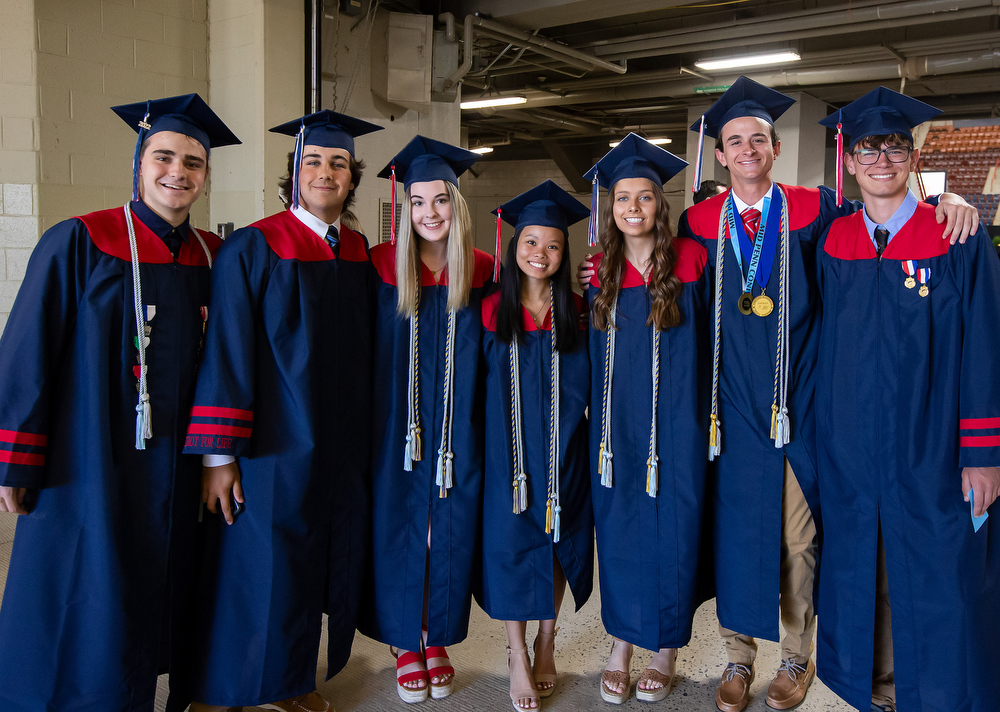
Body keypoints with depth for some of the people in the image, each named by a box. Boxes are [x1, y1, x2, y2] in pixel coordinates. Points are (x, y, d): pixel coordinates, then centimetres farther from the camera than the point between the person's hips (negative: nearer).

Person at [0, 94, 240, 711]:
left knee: (154, 602, 16)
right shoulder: (80, 243, -9)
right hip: (91, 467, -4)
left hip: (176, 468, 5)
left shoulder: (213, 257, 5)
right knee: (87, 619, 5)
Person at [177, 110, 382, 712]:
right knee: (261, 577, 2)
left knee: (326, 570, 13)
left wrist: (364, 438, 12)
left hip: (341, 450, 6)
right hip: (274, 452, -5)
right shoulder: (254, 248, -8)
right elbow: (225, 351, -11)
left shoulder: (360, 252, 8)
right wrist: (217, 456, -15)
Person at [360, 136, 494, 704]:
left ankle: (439, 640, 29)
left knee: (451, 535, 9)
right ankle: (406, 646, 26)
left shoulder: (483, 272, -1)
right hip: (398, 433, -1)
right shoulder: (381, 266, -5)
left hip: (458, 438, 1)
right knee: (399, 532, 7)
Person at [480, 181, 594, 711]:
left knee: (556, 541, 9)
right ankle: (517, 657, 17)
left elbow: (590, 384, 8)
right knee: (511, 543, 2)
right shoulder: (492, 311, -2)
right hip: (508, 451, -1)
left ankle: (545, 645, 28)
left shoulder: (577, 312, 1)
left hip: (562, 449, 1)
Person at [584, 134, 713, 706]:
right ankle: (621, 644, 24)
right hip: (618, 424, 3)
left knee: (672, 531, 4)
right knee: (618, 530, 8)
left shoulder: (692, 261, -5)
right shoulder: (602, 272, 6)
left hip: (676, 424, -3)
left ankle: (668, 650, 23)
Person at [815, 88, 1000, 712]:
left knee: (938, 586, 5)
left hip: (933, 452, -3)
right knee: (864, 580, 13)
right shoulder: (835, 244, 4)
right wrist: (827, 440, 6)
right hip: (852, 454, 3)